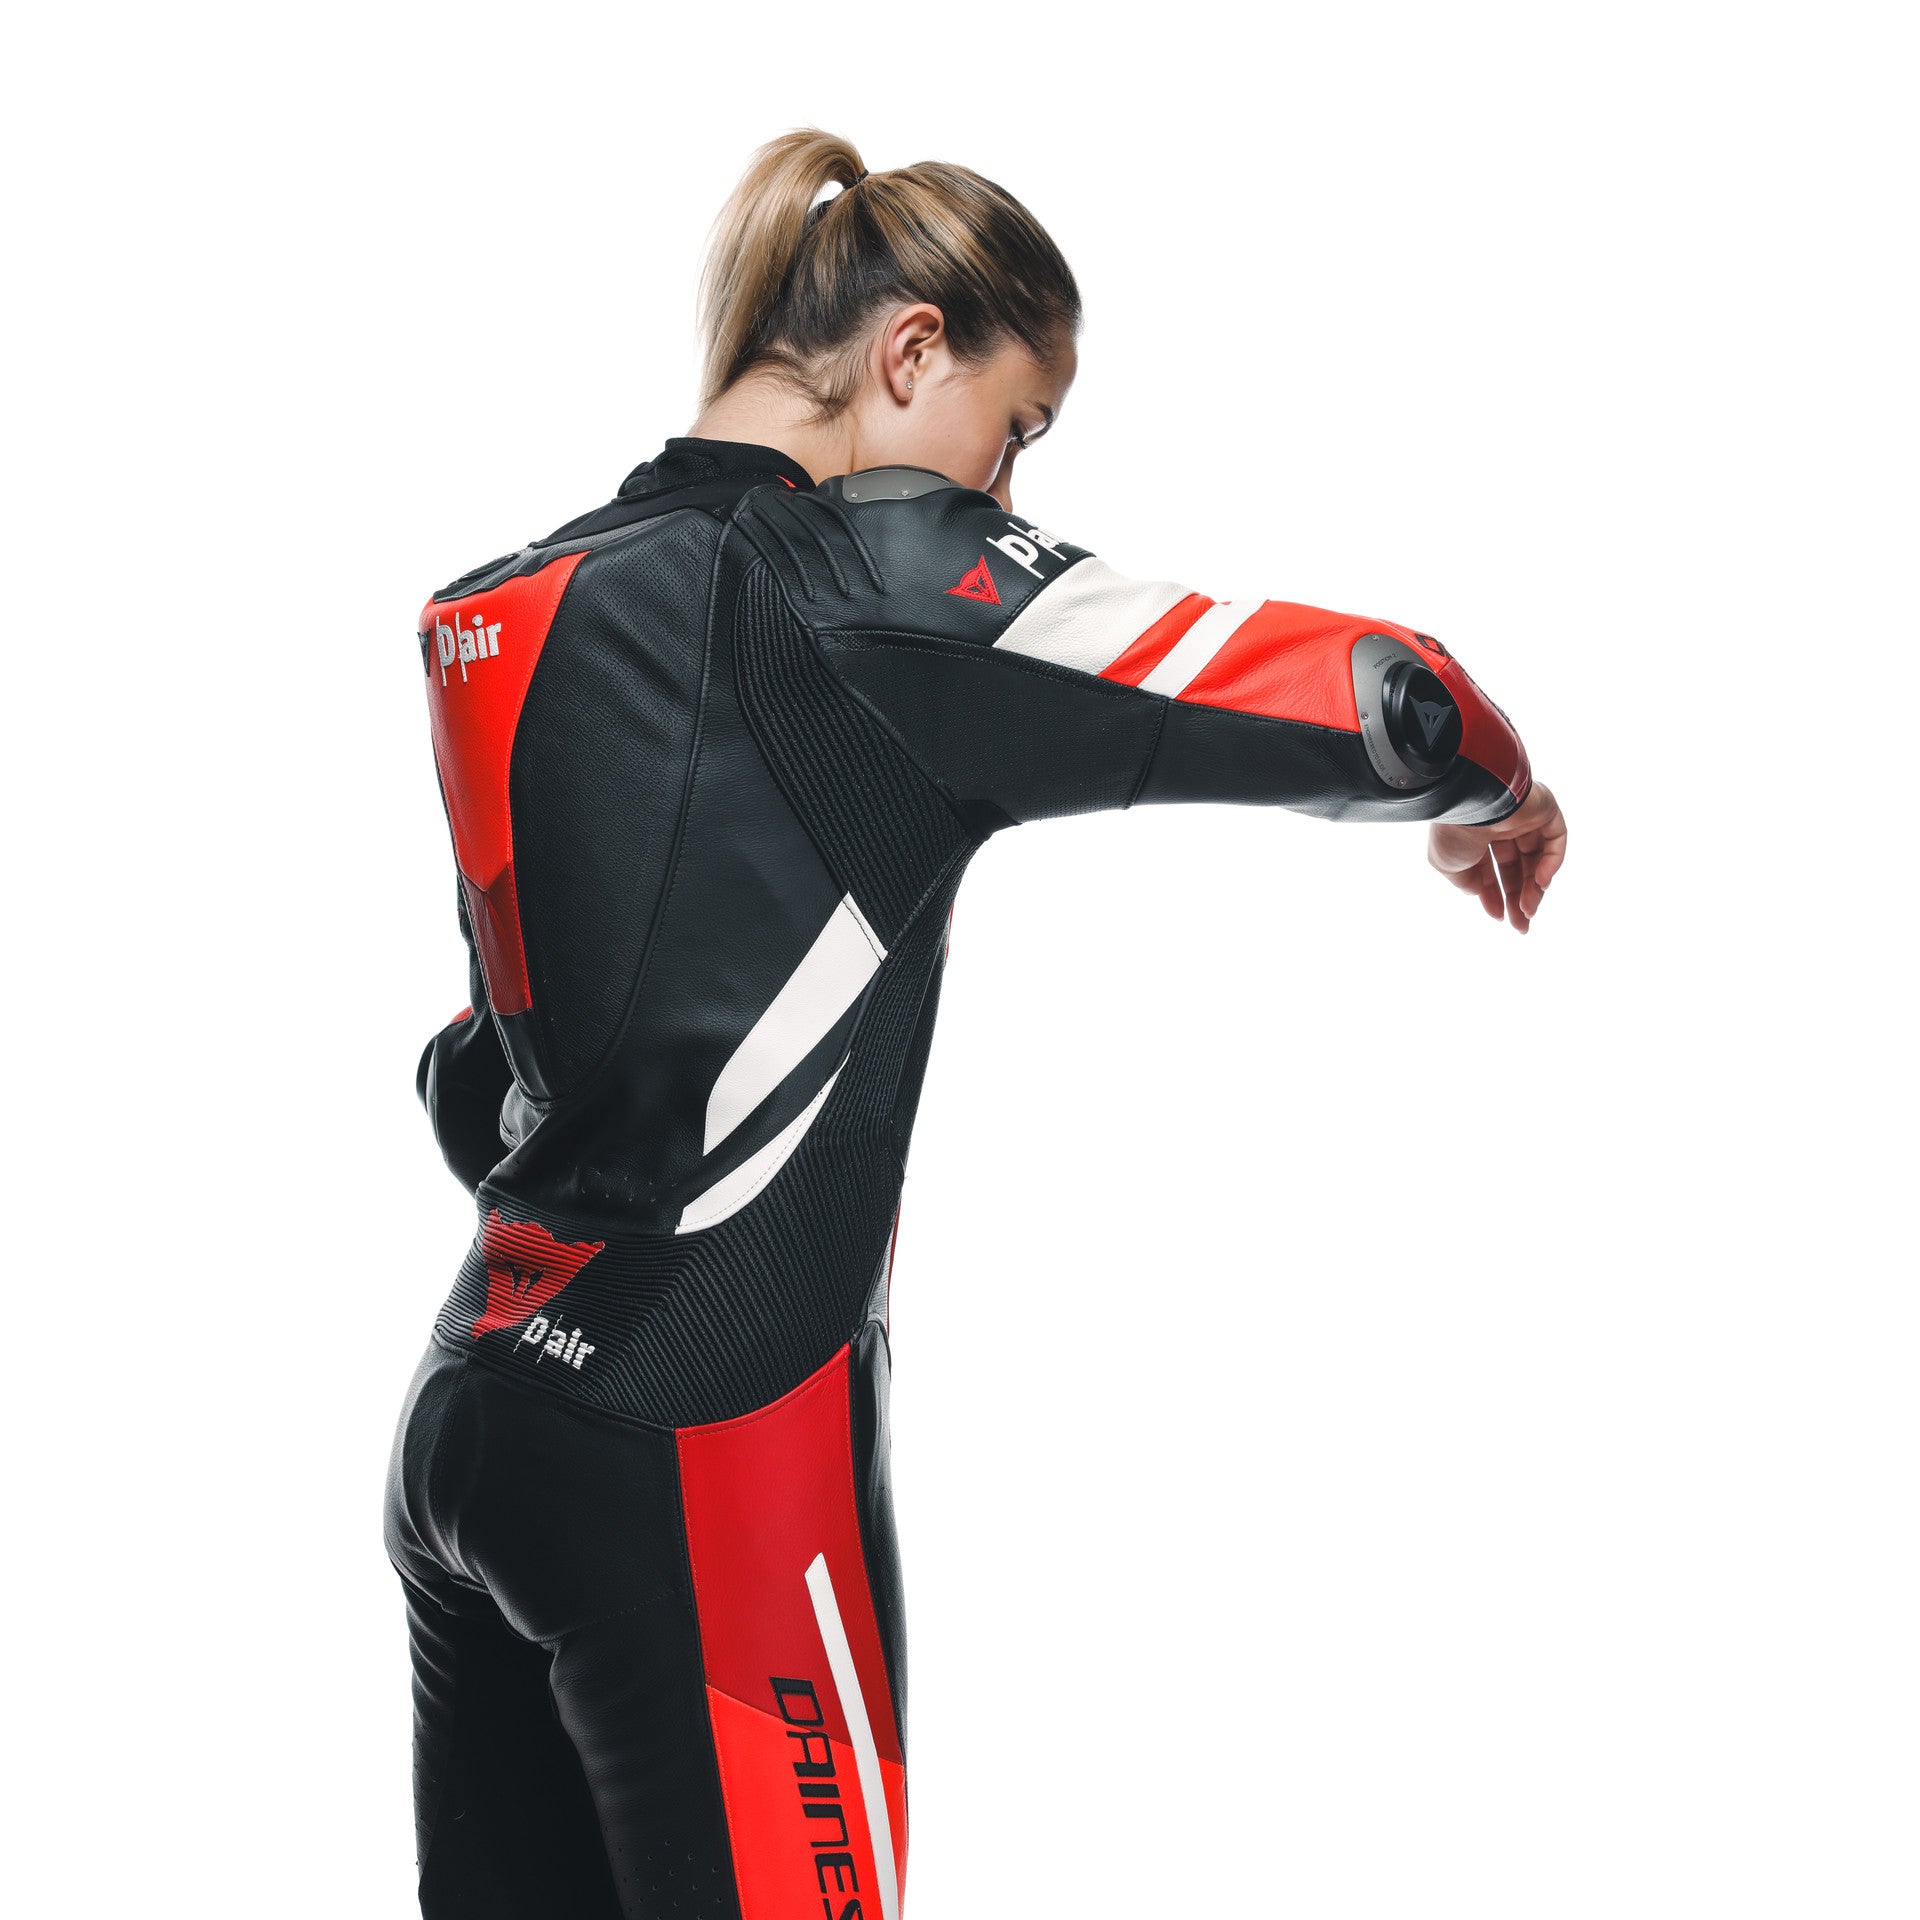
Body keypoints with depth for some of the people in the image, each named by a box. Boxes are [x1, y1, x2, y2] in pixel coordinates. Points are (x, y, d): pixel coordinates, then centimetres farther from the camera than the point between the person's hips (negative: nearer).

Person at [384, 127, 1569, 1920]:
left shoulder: (493, 607, 11)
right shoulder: (883, 577, -11)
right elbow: (1370, 697, -11)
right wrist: (1500, 794, 8)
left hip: (470, 1413, 8)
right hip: (701, 1453, -8)